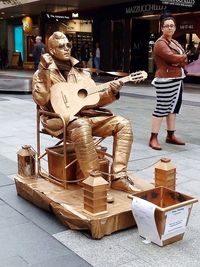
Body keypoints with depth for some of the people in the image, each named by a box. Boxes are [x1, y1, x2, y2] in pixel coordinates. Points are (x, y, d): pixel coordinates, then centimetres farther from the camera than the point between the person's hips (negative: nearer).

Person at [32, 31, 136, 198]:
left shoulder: (81, 72, 21)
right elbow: (41, 100, -11)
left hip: (89, 115, 6)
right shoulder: (43, 73, 6)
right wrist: (44, 71, -17)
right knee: (82, 126, -40)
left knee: (123, 124, -15)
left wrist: (111, 93, -1)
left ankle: (118, 177, -17)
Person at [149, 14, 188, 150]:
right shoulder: (160, 43, -10)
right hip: (166, 81, -9)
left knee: (173, 108, 13)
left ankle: (171, 135, 23)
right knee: (161, 109, -9)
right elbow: (173, 58, -24)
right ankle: (153, 138, -6)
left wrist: (179, 60, -11)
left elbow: (184, 61, 11)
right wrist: (183, 56, -5)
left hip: (177, 80, 9)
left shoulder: (175, 42, 18)